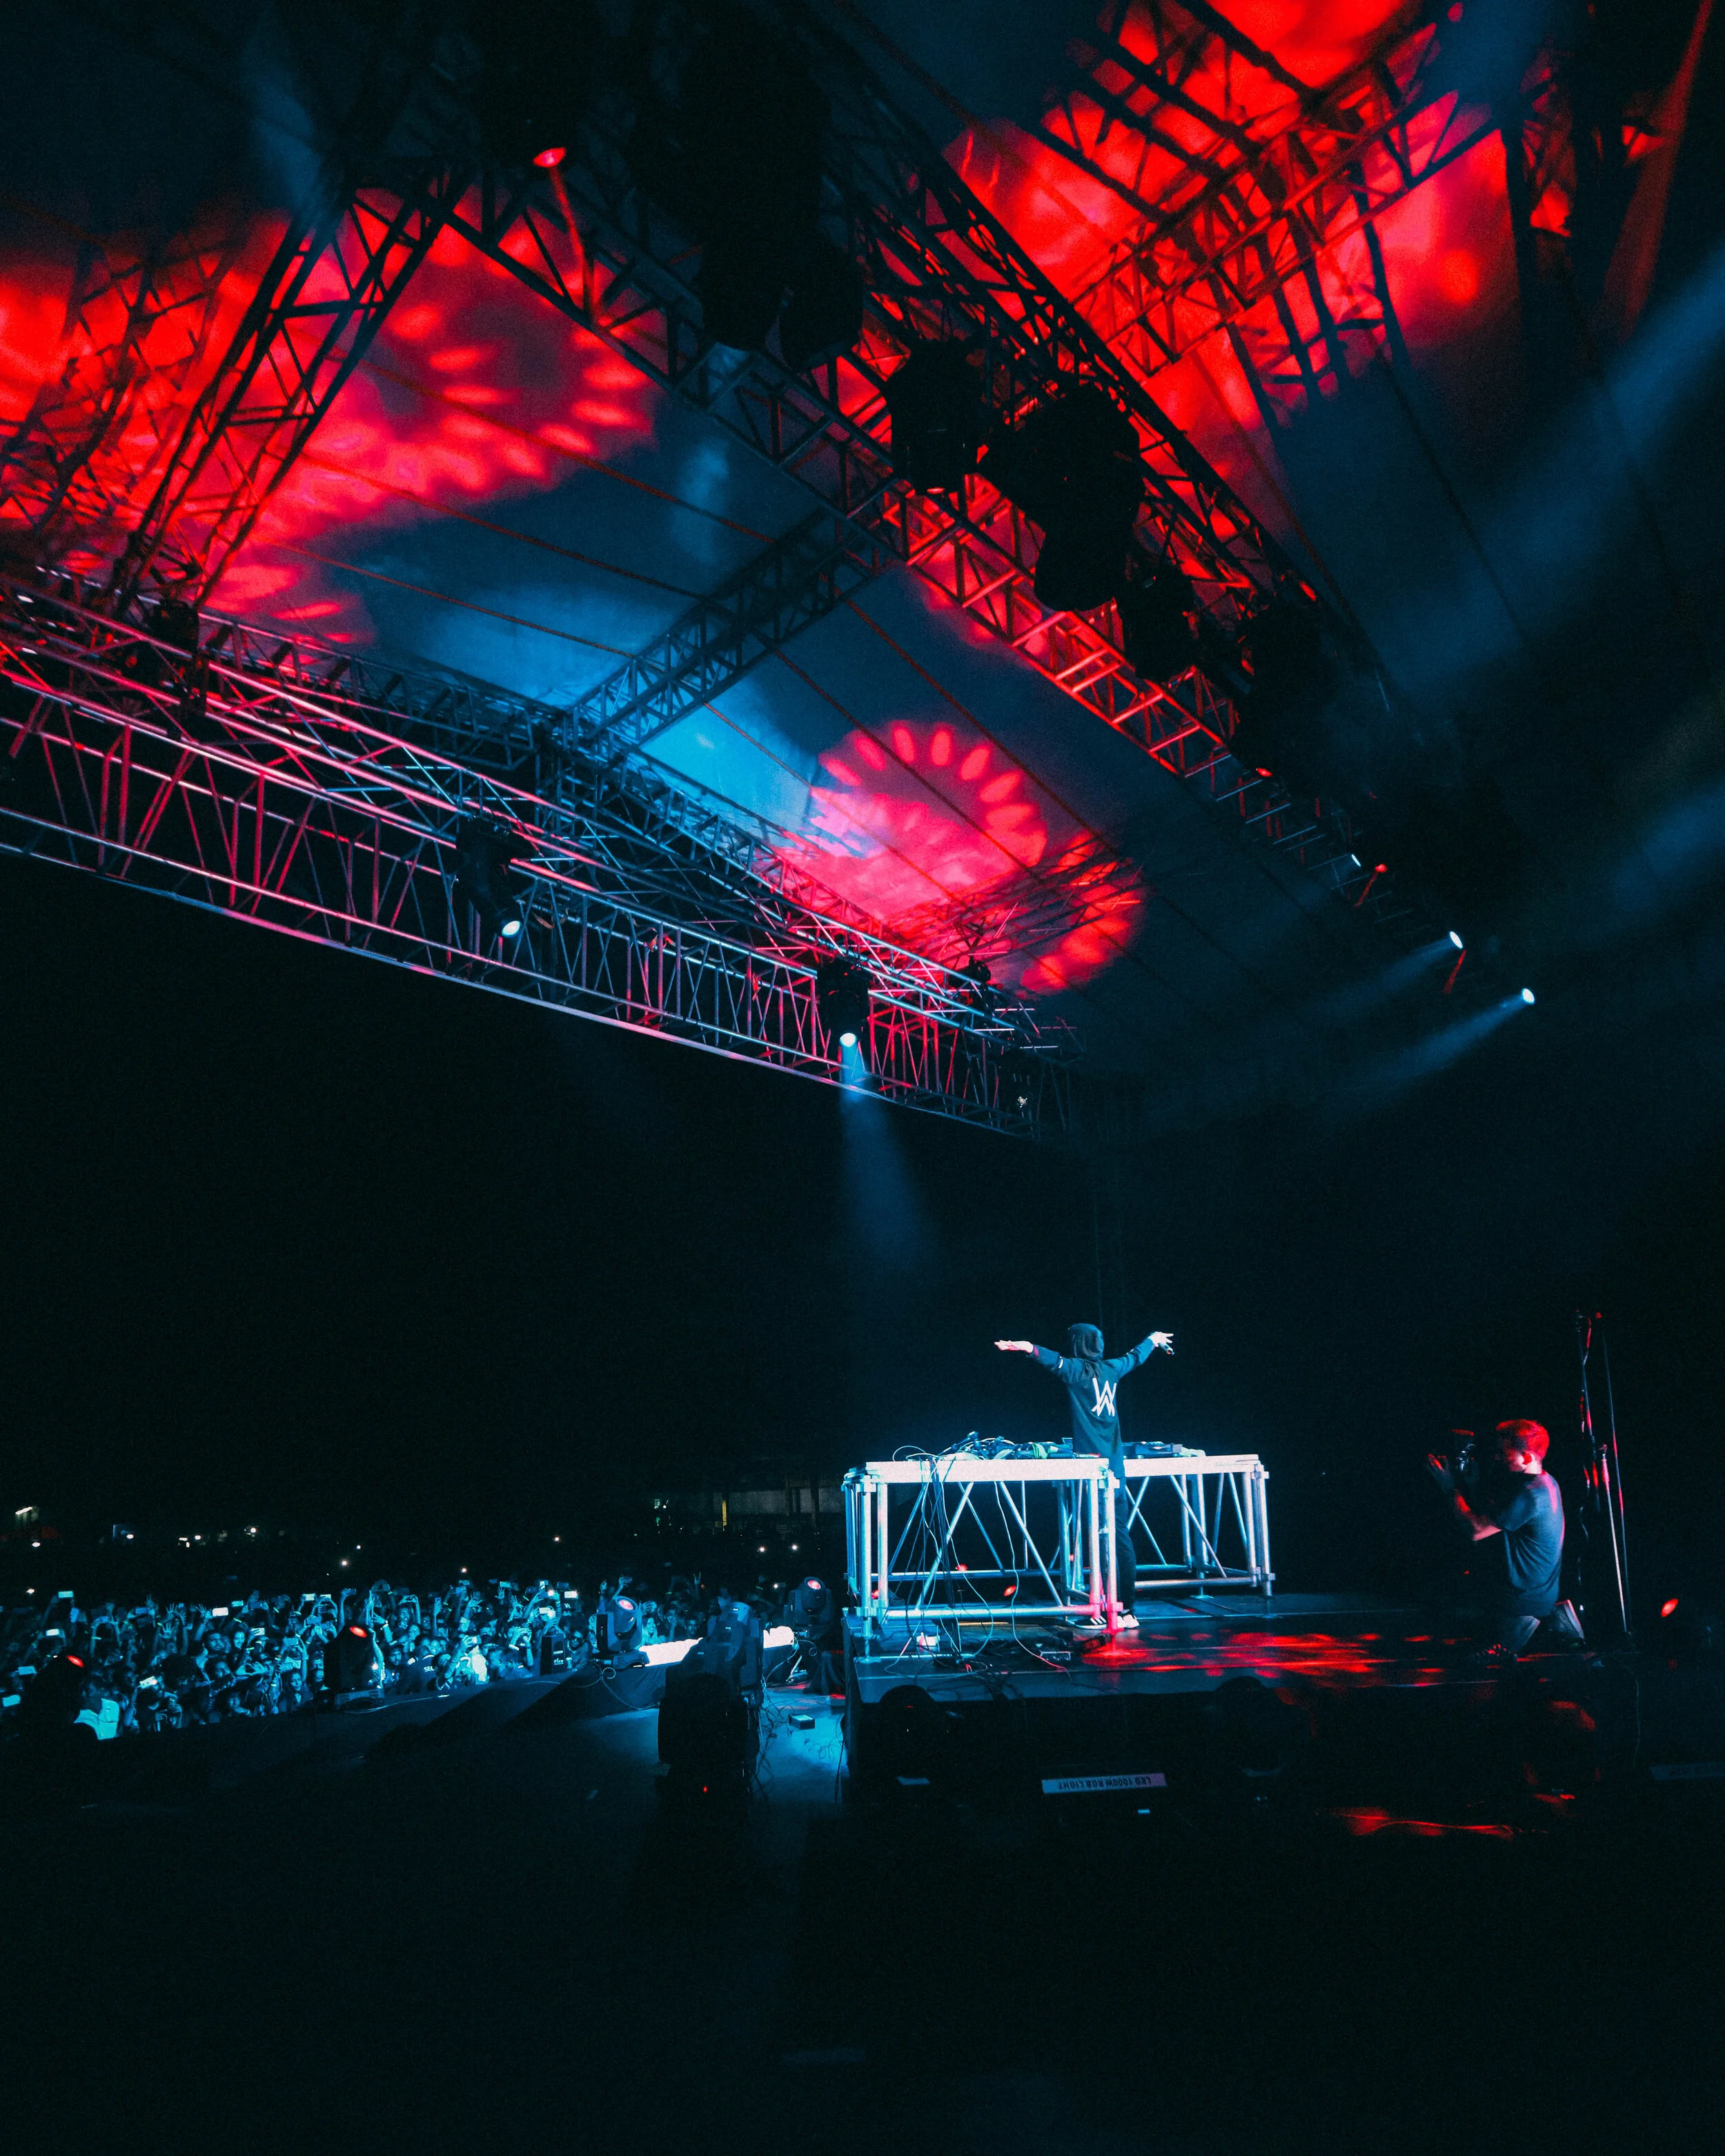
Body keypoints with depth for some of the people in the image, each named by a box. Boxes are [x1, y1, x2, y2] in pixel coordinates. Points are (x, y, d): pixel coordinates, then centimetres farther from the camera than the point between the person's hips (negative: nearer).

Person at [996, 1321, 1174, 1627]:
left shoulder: (1076, 1369, -6)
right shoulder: (1111, 1369, 12)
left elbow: (1052, 1359, -27)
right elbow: (1135, 1356, 31)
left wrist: (1028, 1347, -41)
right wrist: (1153, 1339, 50)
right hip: (1115, 1464, 6)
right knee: (1121, 1536, 8)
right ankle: (1127, 1609, 12)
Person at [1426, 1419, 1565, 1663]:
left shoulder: (1529, 1494, -28)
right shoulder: (1547, 1483, 4)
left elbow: (1475, 1530, -24)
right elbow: (1493, 1515, 13)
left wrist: (1450, 1489, -14)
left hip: (1524, 1601, -9)